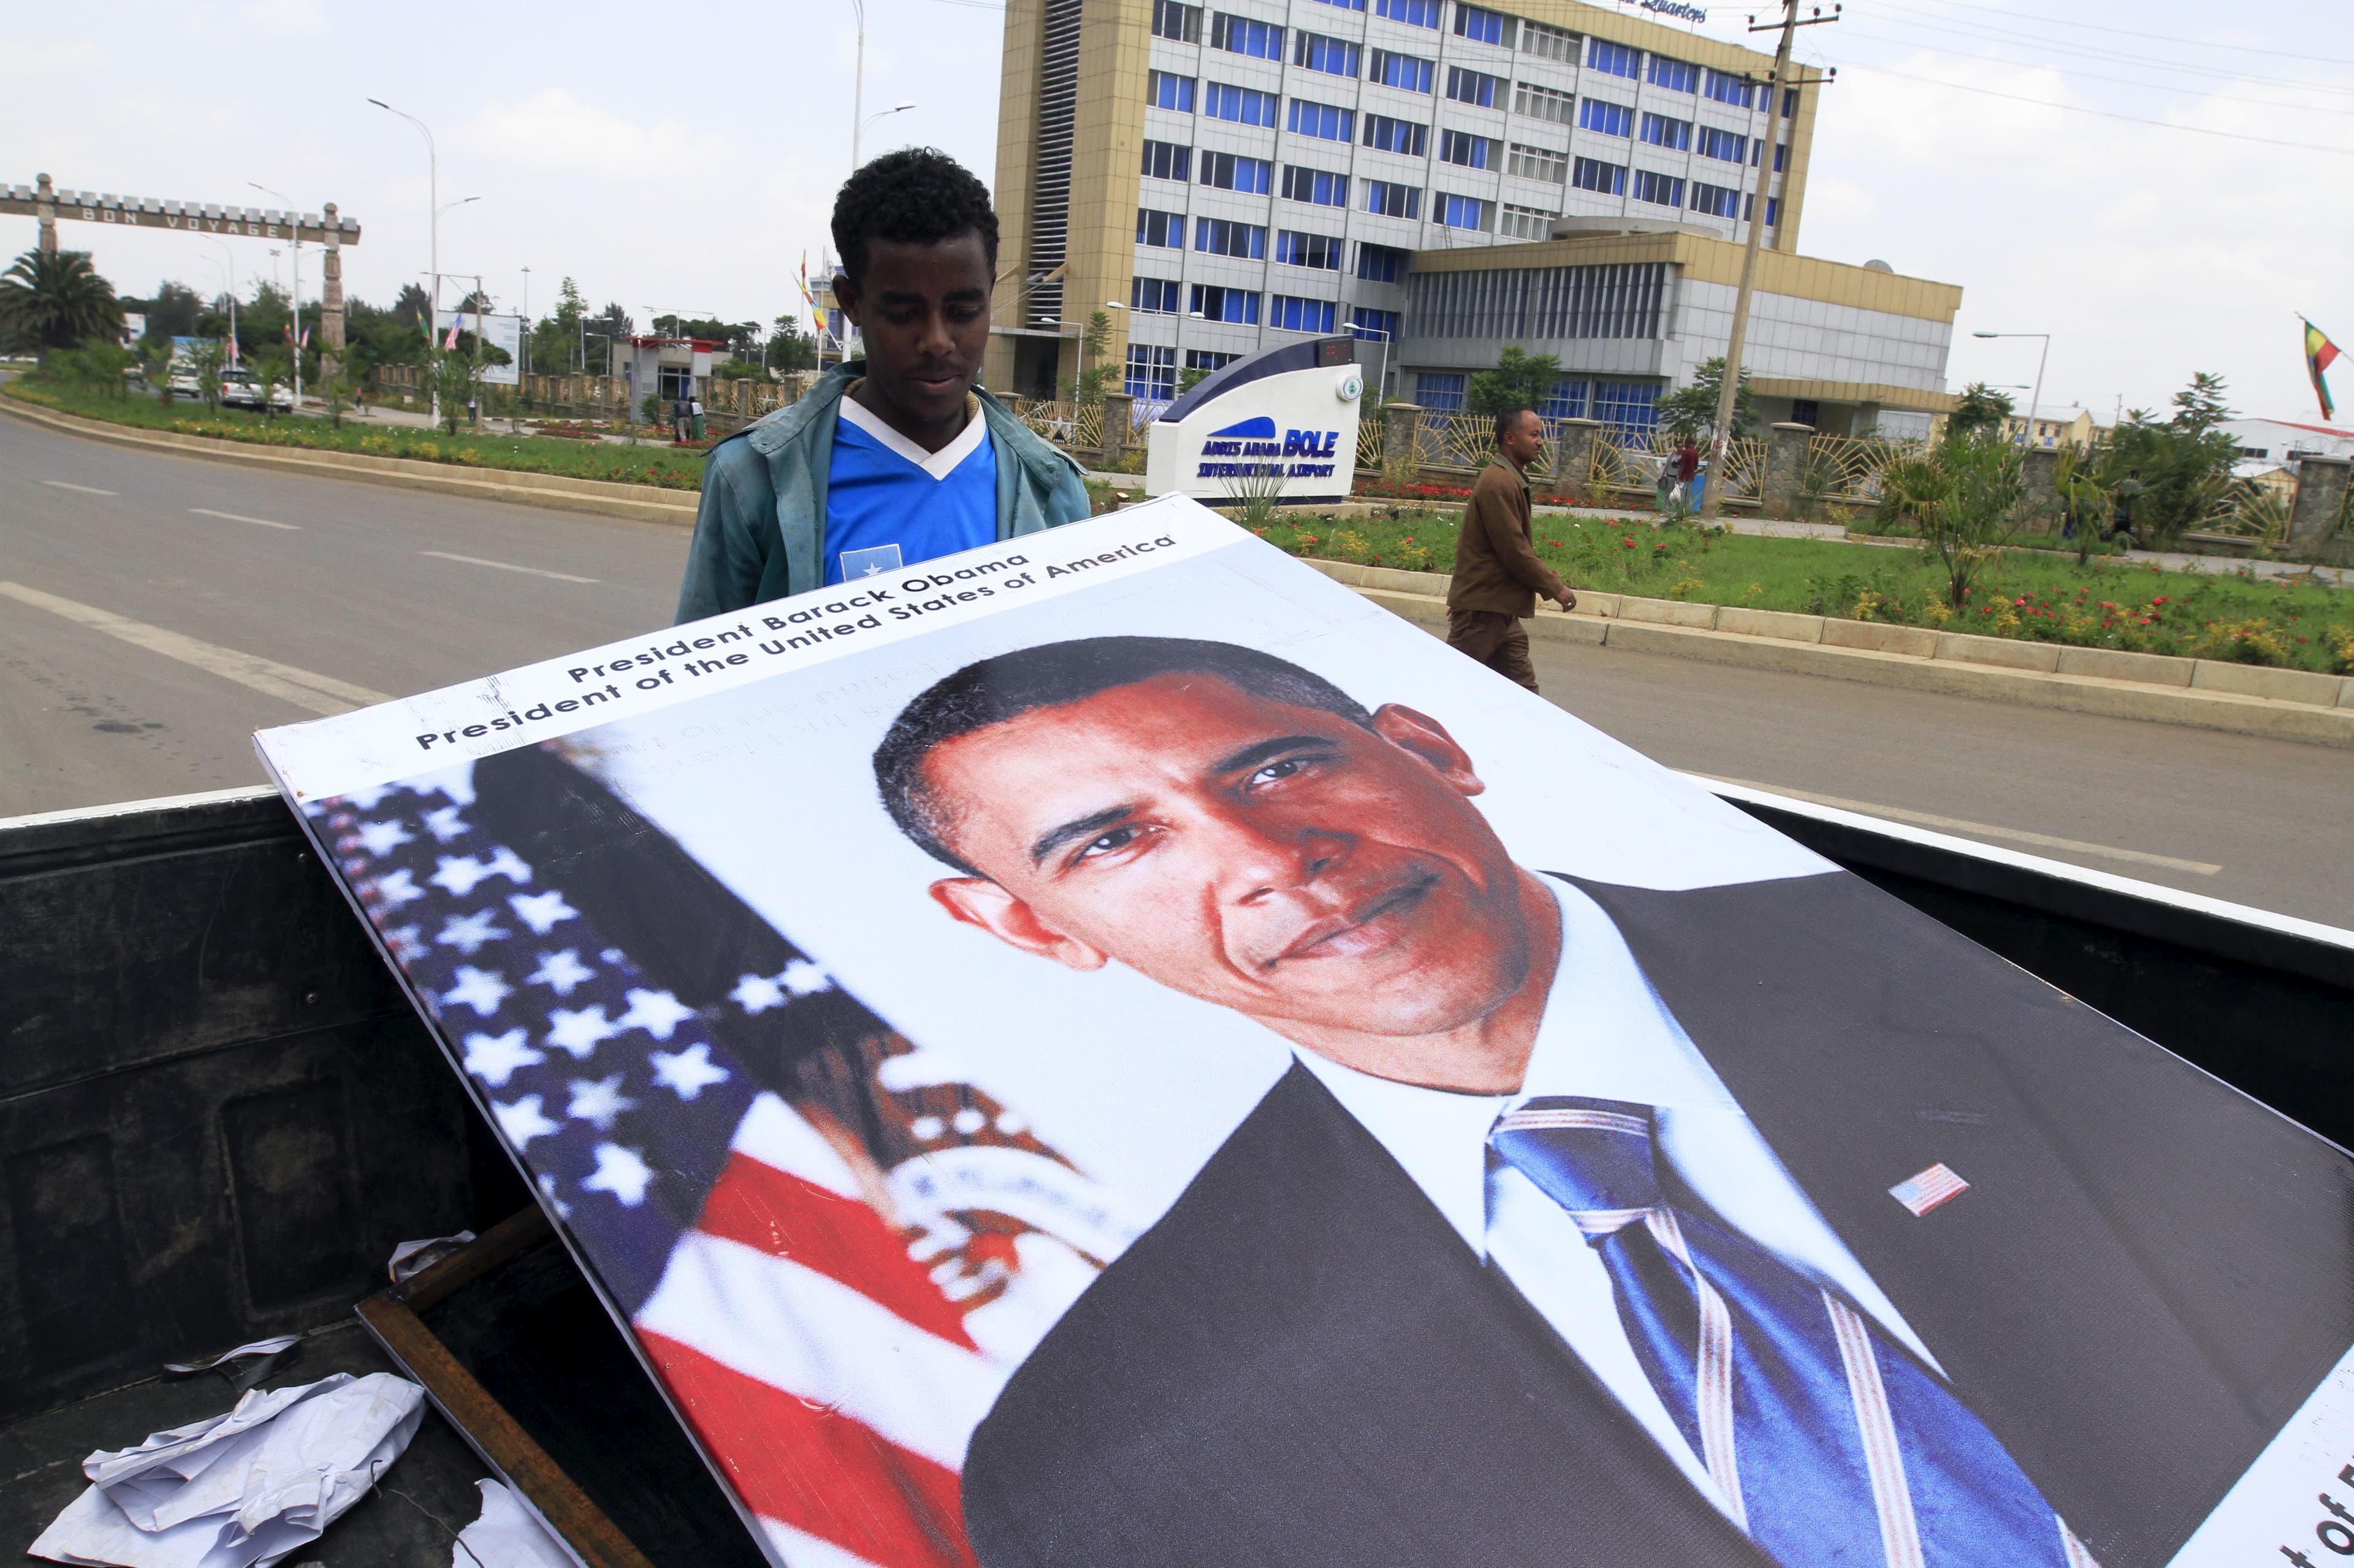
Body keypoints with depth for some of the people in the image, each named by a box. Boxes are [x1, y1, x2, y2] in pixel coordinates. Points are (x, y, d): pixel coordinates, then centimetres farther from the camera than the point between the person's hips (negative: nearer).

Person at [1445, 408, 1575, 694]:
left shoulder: (1511, 479, 15)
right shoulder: (1499, 483, -17)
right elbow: (1514, 550, -20)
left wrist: (1549, 583, 17)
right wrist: (1554, 588, -13)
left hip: (1501, 609, 10)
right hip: (1482, 608, -10)